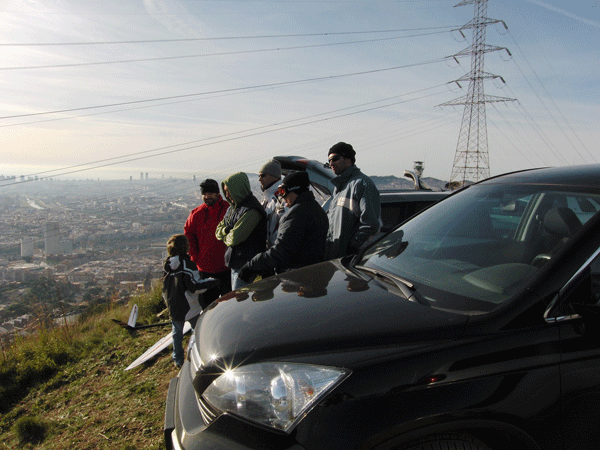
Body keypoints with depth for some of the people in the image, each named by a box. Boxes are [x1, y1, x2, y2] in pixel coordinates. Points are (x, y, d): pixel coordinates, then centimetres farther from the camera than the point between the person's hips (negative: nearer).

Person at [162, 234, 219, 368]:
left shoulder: (167, 264, -1)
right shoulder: (187, 264, -21)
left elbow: (165, 286, 11)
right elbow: (195, 287, -20)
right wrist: (212, 282, -9)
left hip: (173, 307, 6)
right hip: (189, 307, -5)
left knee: (177, 333, 17)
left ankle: (178, 360, 26)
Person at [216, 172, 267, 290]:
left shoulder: (252, 210, -19)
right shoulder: (232, 208, 13)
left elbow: (235, 237, -21)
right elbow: (218, 231, 12)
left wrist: (226, 237, 0)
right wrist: (228, 230, -9)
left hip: (246, 266, -9)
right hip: (234, 265, 9)